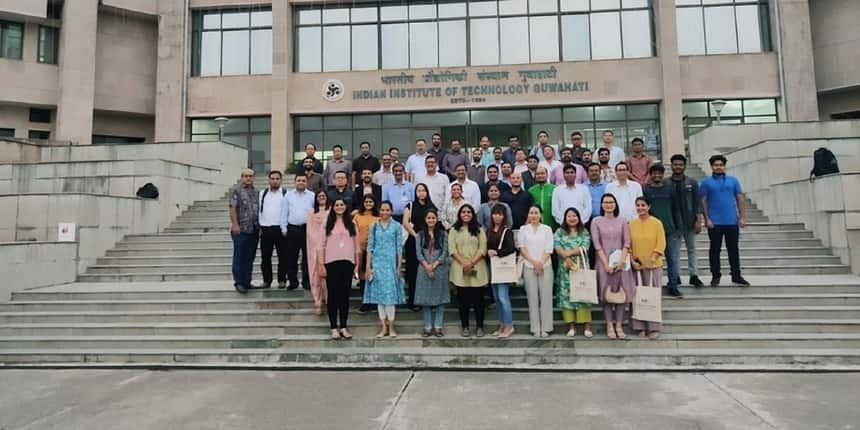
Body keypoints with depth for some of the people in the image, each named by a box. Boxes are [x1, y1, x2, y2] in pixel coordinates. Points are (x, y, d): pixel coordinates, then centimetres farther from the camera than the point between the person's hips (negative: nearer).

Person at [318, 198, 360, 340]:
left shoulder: (351, 224, 10)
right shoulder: (328, 223, 5)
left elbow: (356, 245, 10)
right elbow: (322, 245, 1)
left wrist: (357, 264, 5)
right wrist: (321, 264, -6)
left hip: (347, 263, 2)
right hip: (331, 263, -1)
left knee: (345, 295, 5)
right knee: (333, 295, 3)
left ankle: (343, 327, 14)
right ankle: (334, 328, 10)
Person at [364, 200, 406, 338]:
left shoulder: (396, 226, 2)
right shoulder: (374, 226, 7)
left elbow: (399, 247, 1)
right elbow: (370, 247, 6)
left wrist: (399, 266, -3)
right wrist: (368, 266, 1)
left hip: (391, 262, -2)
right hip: (377, 262, 2)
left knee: (390, 294, -3)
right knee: (379, 294, 4)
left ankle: (391, 327, 6)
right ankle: (384, 327, 11)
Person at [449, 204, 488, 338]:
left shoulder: (479, 230, 8)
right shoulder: (454, 230, 8)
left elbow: (483, 249, -1)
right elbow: (452, 249, -2)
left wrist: (472, 263, -13)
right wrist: (463, 263, -13)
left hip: (477, 269, 0)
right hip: (460, 269, 0)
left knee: (478, 299, 2)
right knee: (463, 299, 5)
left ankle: (479, 326, 11)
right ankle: (465, 327, 12)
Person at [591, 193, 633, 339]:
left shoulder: (622, 221, 9)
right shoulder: (596, 221, 4)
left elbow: (627, 242, 2)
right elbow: (597, 244, -3)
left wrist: (621, 260, -11)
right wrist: (606, 263, -10)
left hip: (620, 262, 2)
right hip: (603, 262, -1)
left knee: (622, 293, 0)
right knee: (606, 294, 0)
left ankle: (619, 325, 7)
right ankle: (610, 326, 5)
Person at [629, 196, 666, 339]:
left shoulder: (656, 223, -3)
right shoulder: (631, 224, 4)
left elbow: (661, 245, -6)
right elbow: (628, 245, 5)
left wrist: (651, 261, -14)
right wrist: (632, 261, -6)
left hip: (653, 266, -2)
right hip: (636, 266, 2)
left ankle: (654, 328, 10)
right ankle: (641, 327, 13)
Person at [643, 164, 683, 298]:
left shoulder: (669, 189, 9)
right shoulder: (645, 190, 3)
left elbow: (675, 209, 11)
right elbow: (641, 209, 2)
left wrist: (677, 226, 7)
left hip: (668, 228, 1)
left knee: (671, 257, 1)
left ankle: (673, 285, 7)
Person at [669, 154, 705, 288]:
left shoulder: (692, 183, 5)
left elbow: (698, 203, 2)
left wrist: (699, 220, -5)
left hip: (689, 222, 2)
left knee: (692, 249, 10)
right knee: (673, 251, 1)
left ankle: (694, 276, 18)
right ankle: (675, 277, 8)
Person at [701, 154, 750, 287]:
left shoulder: (733, 180, 8)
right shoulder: (706, 182, 1)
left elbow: (740, 199, 8)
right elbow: (703, 201, -1)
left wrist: (742, 217, 1)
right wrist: (707, 219, -8)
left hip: (732, 221, 2)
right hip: (715, 222, -2)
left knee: (733, 249, 9)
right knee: (715, 249, 4)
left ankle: (736, 276, 18)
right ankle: (715, 276, 14)